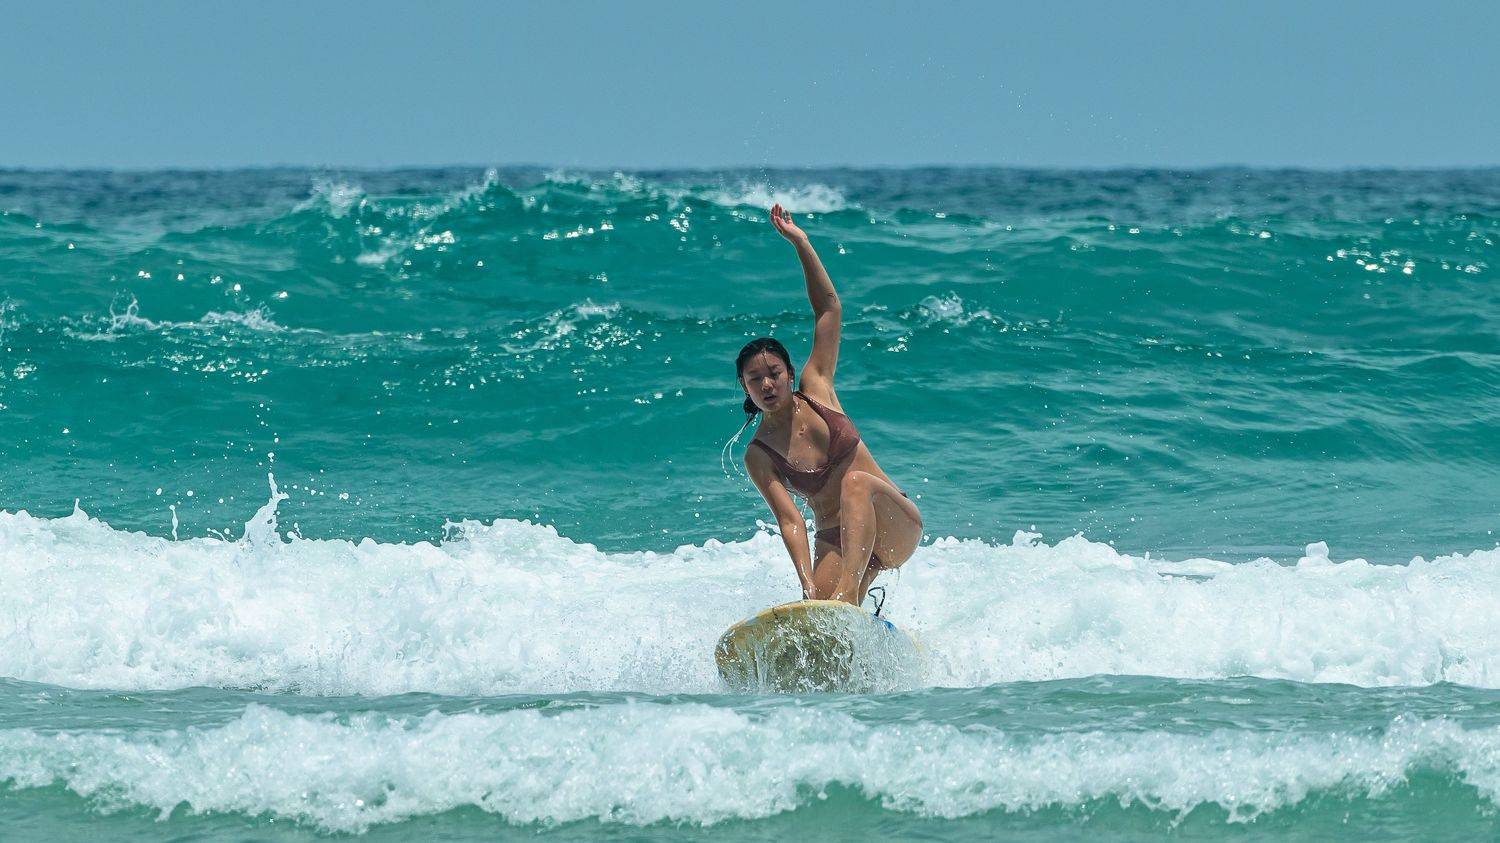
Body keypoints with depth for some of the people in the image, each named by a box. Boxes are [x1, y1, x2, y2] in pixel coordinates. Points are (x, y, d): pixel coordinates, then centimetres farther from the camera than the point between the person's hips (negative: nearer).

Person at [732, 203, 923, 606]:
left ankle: (848, 589, -48)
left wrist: (801, 244, -8)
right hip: (835, 544, 0)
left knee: (856, 481, -33)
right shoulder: (758, 456, -3)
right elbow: (789, 519, -14)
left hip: (897, 525, 0)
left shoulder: (815, 389, 2)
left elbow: (829, 310, 0)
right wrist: (807, 583, -28)